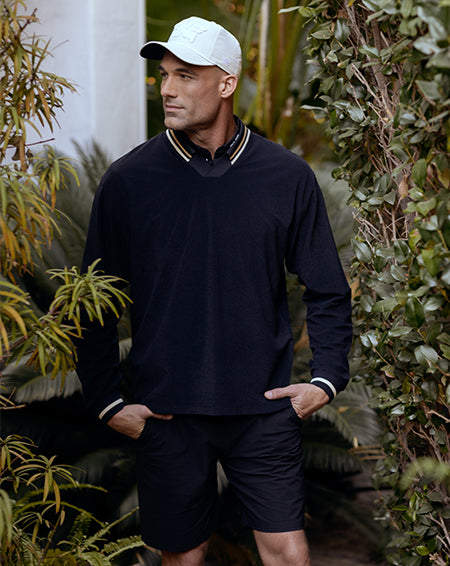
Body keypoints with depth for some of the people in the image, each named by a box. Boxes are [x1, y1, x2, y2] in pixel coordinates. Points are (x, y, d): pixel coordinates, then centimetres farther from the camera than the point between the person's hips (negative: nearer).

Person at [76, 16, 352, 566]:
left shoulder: (288, 177, 0)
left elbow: (328, 292, 9)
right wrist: (107, 401, 1)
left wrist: (326, 378, -1)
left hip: (264, 408, 0)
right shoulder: (127, 181, -1)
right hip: (165, 413, 0)